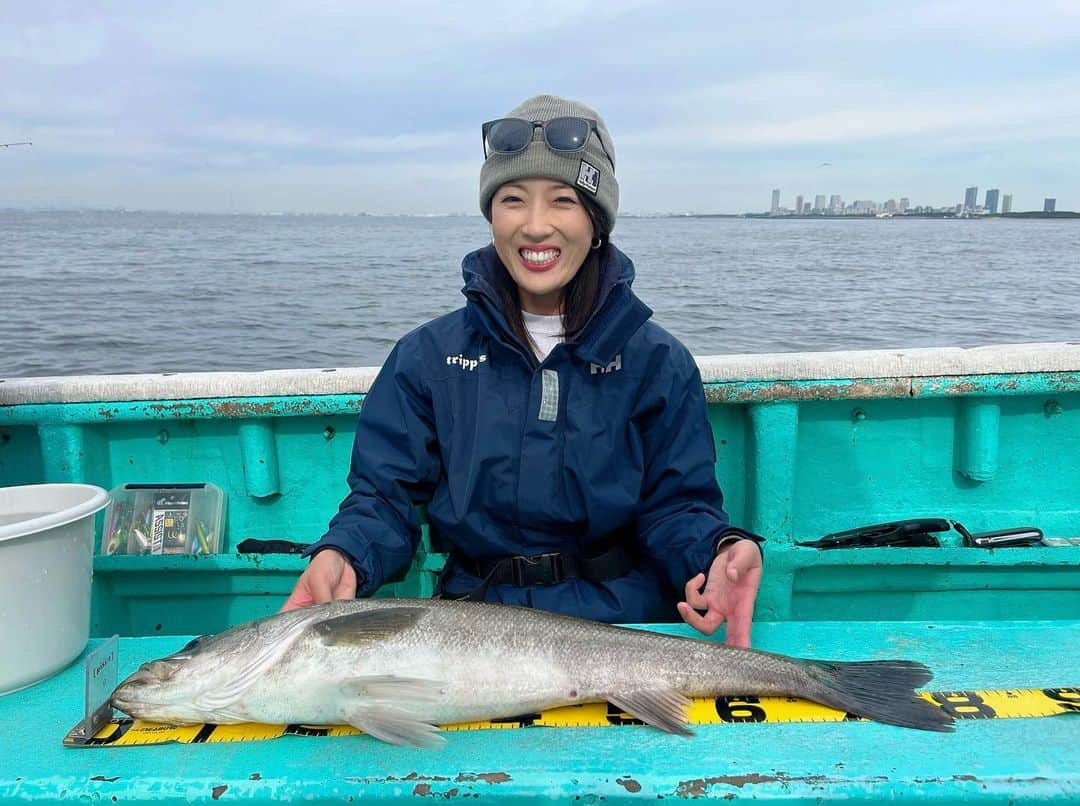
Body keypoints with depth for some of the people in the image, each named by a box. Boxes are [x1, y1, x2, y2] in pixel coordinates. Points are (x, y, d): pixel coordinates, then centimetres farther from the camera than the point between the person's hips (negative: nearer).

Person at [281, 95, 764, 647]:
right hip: (473, 618, 1)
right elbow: (386, 494, 3)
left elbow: (675, 503, 1)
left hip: (626, 623, 0)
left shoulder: (658, 362, 3)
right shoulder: (428, 356, 4)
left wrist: (718, 550, -22)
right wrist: (343, 555, -19)